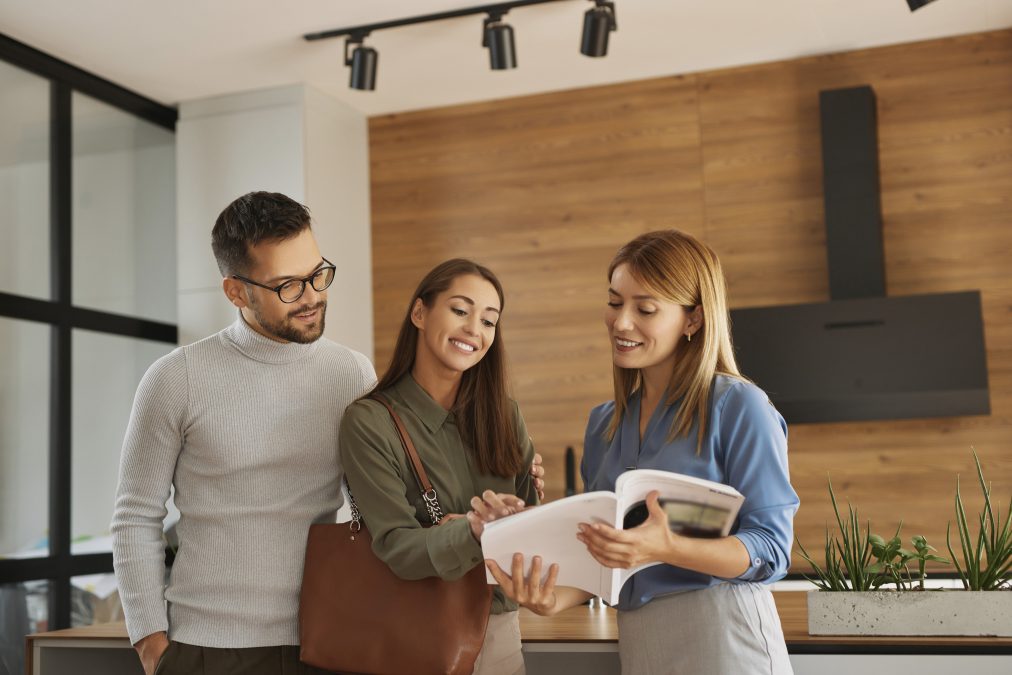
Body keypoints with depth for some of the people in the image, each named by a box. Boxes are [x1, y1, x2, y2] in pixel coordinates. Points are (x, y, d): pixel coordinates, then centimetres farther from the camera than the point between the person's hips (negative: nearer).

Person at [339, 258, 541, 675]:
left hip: (498, 627, 4)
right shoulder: (368, 421, -12)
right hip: (415, 637, -4)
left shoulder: (501, 414, 2)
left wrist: (507, 524, -22)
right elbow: (395, 547, -19)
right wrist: (470, 533, -36)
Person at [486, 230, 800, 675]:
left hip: (721, 637, -5)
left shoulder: (740, 407, -9)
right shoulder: (604, 424, 9)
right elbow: (605, 561, 11)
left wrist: (667, 549, -28)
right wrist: (557, 597, -9)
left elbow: (770, 548, -13)